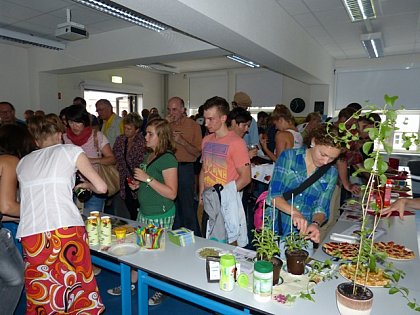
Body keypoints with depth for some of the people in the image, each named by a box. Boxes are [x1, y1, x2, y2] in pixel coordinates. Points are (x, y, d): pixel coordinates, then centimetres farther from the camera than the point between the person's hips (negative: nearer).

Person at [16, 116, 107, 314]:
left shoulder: (23, 162, 22)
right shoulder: (71, 150, 10)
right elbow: (101, 187, 7)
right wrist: (86, 185, 28)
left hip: (30, 234, 4)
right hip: (66, 229, -3)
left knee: (41, 294, 14)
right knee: (77, 286, 9)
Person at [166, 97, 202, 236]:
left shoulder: (193, 125, -4)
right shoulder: (168, 124, 9)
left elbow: (198, 152, -7)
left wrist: (182, 141, -20)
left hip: (185, 168, -4)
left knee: (188, 207, -2)